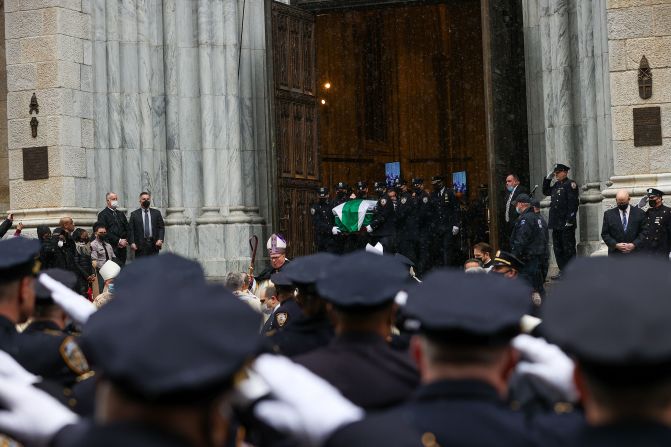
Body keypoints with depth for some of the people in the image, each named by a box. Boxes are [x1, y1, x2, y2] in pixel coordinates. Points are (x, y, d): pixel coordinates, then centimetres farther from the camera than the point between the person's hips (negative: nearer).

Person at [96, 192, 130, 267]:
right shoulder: (102, 215, 0)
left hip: (122, 247, 6)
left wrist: (125, 241, 1)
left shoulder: (121, 214, 21)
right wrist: (118, 241, -13)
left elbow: (127, 229, 19)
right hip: (111, 247, -6)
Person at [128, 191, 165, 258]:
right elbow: (130, 230, 3)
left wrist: (160, 239, -6)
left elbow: (161, 227, 9)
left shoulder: (156, 213, 12)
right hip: (140, 245, -2)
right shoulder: (134, 214, 7)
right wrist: (132, 243, -9)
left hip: (154, 244, 2)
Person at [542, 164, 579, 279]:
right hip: (556, 224, 9)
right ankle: (562, 271, 19)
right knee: (558, 248, 12)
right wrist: (548, 179, 17)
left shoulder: (570, 184, -10)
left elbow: (573, 203, -17)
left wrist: (570, 220, -21)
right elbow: (546, 192, 31)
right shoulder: (556, 185, 16)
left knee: (568, 248, -3)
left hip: (566, 224, -9)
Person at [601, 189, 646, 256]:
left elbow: (643, 232, 3)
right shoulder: (608, 214, 7)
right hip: (615, 254, 0)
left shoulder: (639, 213, 5)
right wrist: (616, 245, -10)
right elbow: (605, 234, 5)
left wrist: (634, 244, -12)